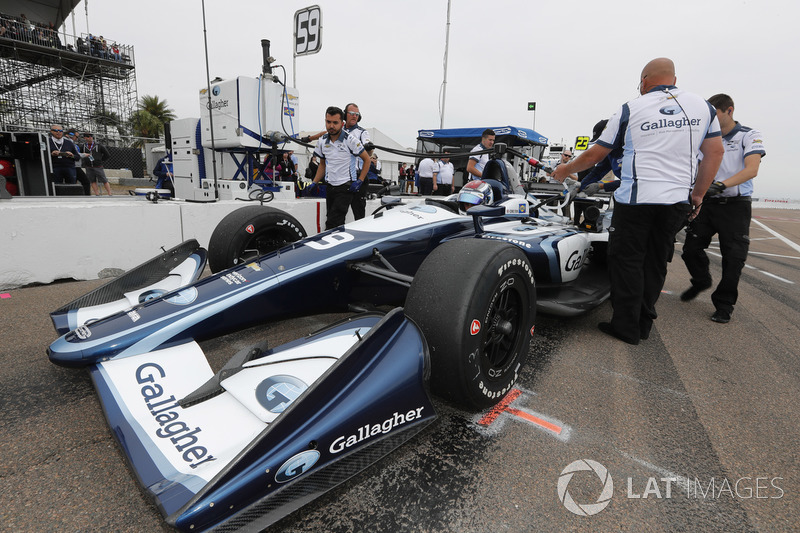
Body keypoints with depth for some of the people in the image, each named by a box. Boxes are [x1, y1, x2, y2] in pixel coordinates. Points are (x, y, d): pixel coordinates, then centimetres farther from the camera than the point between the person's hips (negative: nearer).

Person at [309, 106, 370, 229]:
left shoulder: (350, 140, -9)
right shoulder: (322, 141, 7)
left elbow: (367, 160, -2)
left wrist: (359, 181, -9)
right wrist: (314, 183, 9)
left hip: (346, 188, -6)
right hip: (330, 187, 6)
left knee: (332, 224, -17)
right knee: (338, 224, 11)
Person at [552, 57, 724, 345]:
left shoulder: (629, 110, 1)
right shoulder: (703, 106, 11)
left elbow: (595, 154, 4)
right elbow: (715, 153, 9)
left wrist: (566, 170, 19)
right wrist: (698, 194, 15)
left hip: (636, 198, -4)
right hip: (678, 200, 4)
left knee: (627, 261, 4)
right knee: (656, 262, 12)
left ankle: (626, 326, 6)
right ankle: (644, 323, 20)